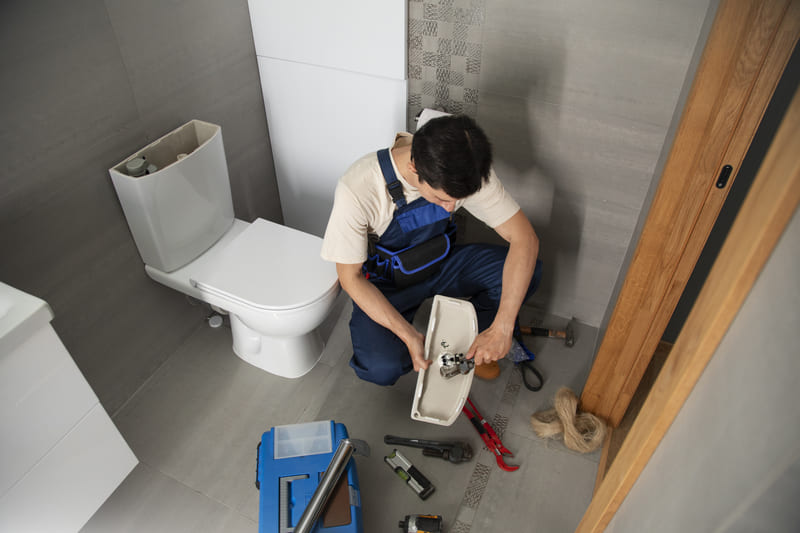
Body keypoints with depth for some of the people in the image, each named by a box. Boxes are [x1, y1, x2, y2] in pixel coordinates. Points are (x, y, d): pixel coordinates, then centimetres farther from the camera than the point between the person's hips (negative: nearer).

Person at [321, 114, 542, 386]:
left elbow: (524, 238, -21)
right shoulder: (356, 190, -34)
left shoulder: (466, 170, -24)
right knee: (381, 368, -30)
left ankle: (470, 341, 9)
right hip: (384, 283, -3)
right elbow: (350, 277, -22)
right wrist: (409, 336, -30)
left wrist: (501, 329, -29)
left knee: (529, 270, -18)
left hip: (439, 264, 4)